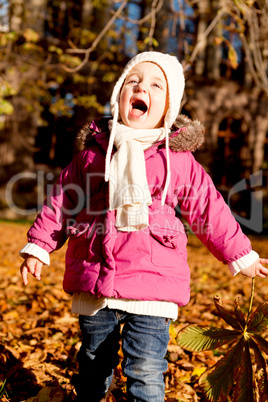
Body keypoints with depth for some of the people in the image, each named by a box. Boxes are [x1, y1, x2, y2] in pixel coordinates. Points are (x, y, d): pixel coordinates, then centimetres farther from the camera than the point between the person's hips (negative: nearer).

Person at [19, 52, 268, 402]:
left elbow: (210, 212, 9)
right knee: (94, 363, 19)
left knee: (146, 372, -2)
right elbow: (60, 201, 13)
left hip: (152, 286, -2)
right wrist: (38, 247, 13)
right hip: (94, 283, 3)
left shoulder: (179, 159, 2)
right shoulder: (92, 152, 6)